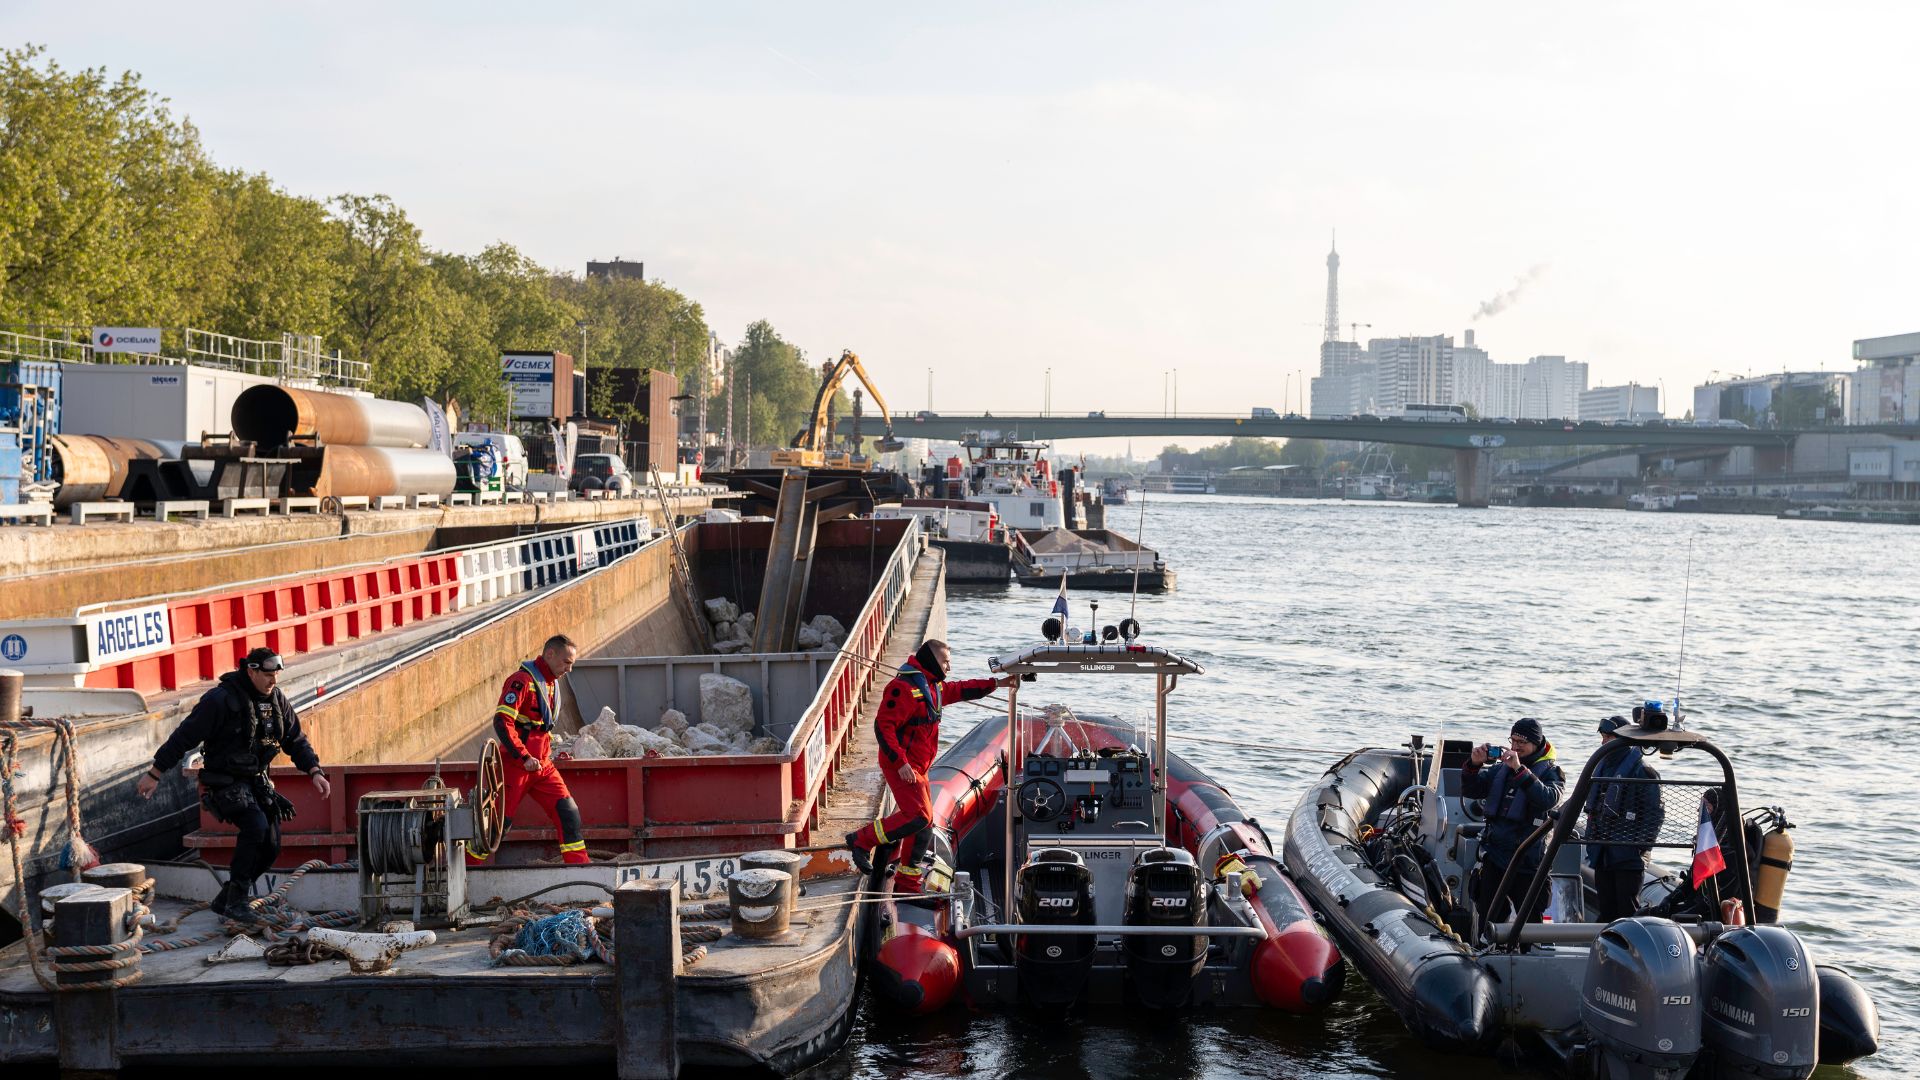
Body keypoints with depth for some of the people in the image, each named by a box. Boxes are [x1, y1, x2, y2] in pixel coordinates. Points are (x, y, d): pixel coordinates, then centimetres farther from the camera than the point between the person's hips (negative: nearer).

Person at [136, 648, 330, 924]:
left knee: (270, 847, -1)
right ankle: (236, 900, -16)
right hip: (224, 782, -7)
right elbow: (184, 737, -14)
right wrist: (155, 773, -12)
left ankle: (225, 900, 17)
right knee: (255, 825, -28)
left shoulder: (276, 700, 4)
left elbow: (296, 740, 11)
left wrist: (314, 771, -4)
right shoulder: (221, 699, -18)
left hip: (256, 780, 7)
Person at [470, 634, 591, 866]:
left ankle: (578, 862, 2)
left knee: (568, 811, -2)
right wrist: (524, 757, -23)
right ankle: (468, 865, 12)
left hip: (542, 765, 8)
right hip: (517, 765, -8)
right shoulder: (523, 680, -14)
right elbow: (501, 722, -22)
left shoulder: (552, 683, 15)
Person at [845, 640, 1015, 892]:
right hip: (901, 767, -10)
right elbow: (883, 726, -22)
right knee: (919, 816, -20)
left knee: (924, 825, 10)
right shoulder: (905, 688, -18)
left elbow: (960, 690, 32)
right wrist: (901, 762, -27)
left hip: (917, 768, 10)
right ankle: (861, 840, -8)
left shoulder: (933, 686, 14)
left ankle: (907, 885, 18)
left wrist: (996, 684, 28)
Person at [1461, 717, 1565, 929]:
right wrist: (1474, 764, -6)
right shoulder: (1502, 768, 12)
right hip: (1494, 858, 5)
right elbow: (1470, 791, 11)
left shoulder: (1550, 772, -2)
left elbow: (1549, 799, -23)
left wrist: (1520, 769, -27)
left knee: (1530, 923, 2)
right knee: (1488, 921, 9)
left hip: (1527, 862, -5)